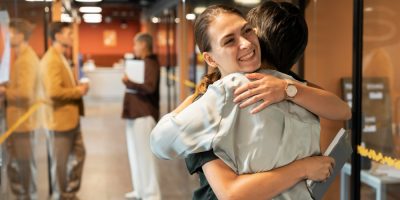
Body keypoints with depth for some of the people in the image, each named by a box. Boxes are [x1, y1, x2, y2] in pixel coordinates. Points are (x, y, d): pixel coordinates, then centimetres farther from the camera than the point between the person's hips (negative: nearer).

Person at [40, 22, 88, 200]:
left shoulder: (61, 57, 14)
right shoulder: (51, 60, -20)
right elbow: (54, 92, -29)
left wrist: (78, 88, 5)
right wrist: (78, 91, -16)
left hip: (71, 118, 11)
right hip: (60, 119, -11)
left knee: (78, 154, 19)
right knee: (60, 162, 3)